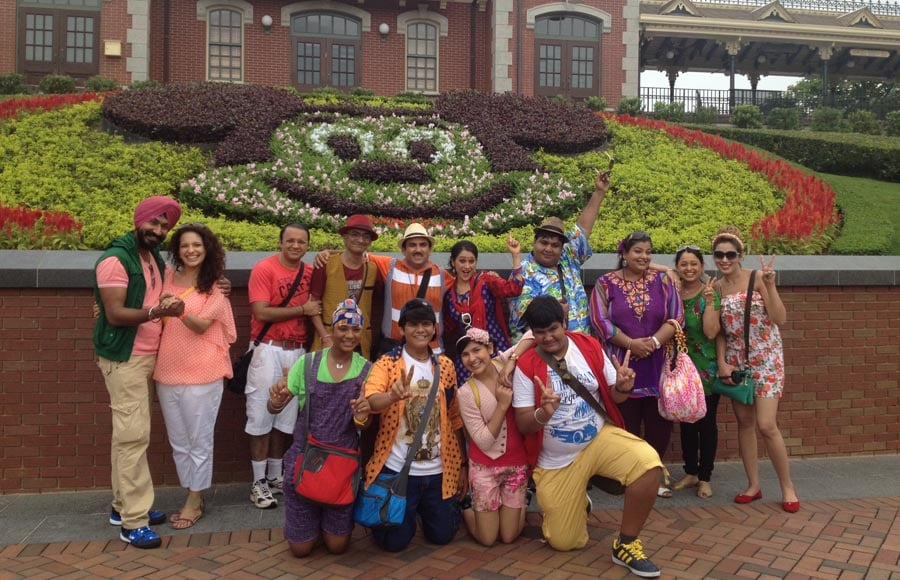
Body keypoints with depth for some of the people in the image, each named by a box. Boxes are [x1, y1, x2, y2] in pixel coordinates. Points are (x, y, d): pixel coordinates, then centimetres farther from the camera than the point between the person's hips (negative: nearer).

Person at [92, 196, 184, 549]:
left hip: (146, 356, 8)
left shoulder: (156, 259, 12)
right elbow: (115, 314, -21)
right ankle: (133, 522, -3)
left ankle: (123, 505, 22)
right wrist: (157, 311, -34)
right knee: (133, 435, -9)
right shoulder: (115, 259, -14)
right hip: (124, 358, -8)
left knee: (127, 434, 13)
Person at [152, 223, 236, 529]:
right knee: (178, 443, 13)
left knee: (199, 442, 5)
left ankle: (194, 503, 18)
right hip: (167, 372, 4)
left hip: (201, 374, -4)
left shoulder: (216, 289, -2)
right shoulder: (167, 278, 6)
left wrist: (179, 309, -34)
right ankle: (191, 499, 27)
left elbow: (201, 324, -15)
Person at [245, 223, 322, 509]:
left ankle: (276, 476, 25)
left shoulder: (310, 272, 8)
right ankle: (259, 482, 12)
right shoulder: (264, 269, -7)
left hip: (297, 351, 5)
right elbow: (261, 312, -15)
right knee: (261, 415, 1)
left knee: (287, 416, 12)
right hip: (269, 350, -5)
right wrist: (302, 309, -12)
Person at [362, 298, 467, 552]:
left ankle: (423, 509, 39)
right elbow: (371, 401, -28)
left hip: (439, 470, 3)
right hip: (397, 469, -3)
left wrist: (463, 464, 9)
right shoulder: (387, 363, -8)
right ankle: (411, 510, 34)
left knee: (442, 535, 7)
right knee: (394, 541, 1)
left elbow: (455, 418, 8)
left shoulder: (445, 365, 3)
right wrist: (393, 396, -50)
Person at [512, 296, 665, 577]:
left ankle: (626, 543, -8)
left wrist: (622, 387, -21)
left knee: (648, 463, -30)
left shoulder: (590, 346, -6)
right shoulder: (526, 365, -13)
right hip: (556, 461, -1)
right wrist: (543, 414, -35)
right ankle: (576, 505, 41)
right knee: (564, 543, 5)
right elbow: (523, 425, -13)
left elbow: (613, 396, 3)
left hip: (600, 437, 1)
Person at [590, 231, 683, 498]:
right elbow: (600, 320, -7)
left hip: (658, 365, 2)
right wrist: (631, 343, -15)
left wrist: (654, 342, -15)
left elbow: (676, 318, 0)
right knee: (626, 424, 3)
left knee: (660, 423, 4)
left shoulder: (663, 281, 7)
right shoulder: (606, 283, 1)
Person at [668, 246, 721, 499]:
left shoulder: (711, 294, -7)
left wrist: (710, 301, -23)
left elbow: (711, 332, -17)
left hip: (706, 368, -3)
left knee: (706, 422, 3)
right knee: (687, 422, 12)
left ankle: (705, 478, 16)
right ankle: (690, 473, 26)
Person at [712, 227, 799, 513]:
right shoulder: (716, 288, 3)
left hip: (765, 359, -4)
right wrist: (722, 363, -3)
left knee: (766, 425, -9)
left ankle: (787, 486, 10)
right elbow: (719, 331, 7)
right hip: (735, 362, 4)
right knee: (744, 422, 8)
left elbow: (780, 319, -14)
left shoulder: (757, 279, -9)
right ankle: (753, 485, 21)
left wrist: (770, 286, -24)